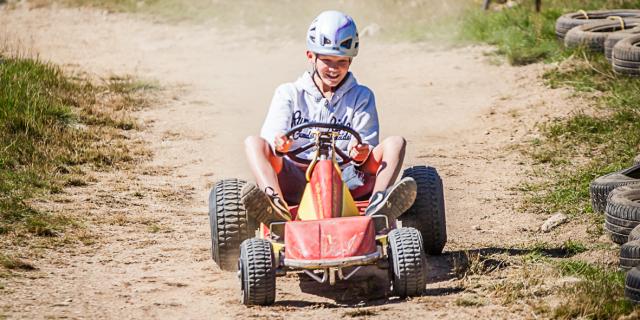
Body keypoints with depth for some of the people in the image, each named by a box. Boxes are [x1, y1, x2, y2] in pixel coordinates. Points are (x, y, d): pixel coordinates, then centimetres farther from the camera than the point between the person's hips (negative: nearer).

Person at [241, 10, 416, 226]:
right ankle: (274, 205, -51)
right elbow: (272, 137, -1)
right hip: (297, 181, -1)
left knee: (395, 143, -18)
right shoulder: (289, 94, 16)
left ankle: (379, 205, -48)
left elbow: (368, 146, 5)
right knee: (254, 143, -22)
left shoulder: (361, 97, 18)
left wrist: (361, 153, -21)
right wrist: (279, 144, -26)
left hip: (347, 181, 1)